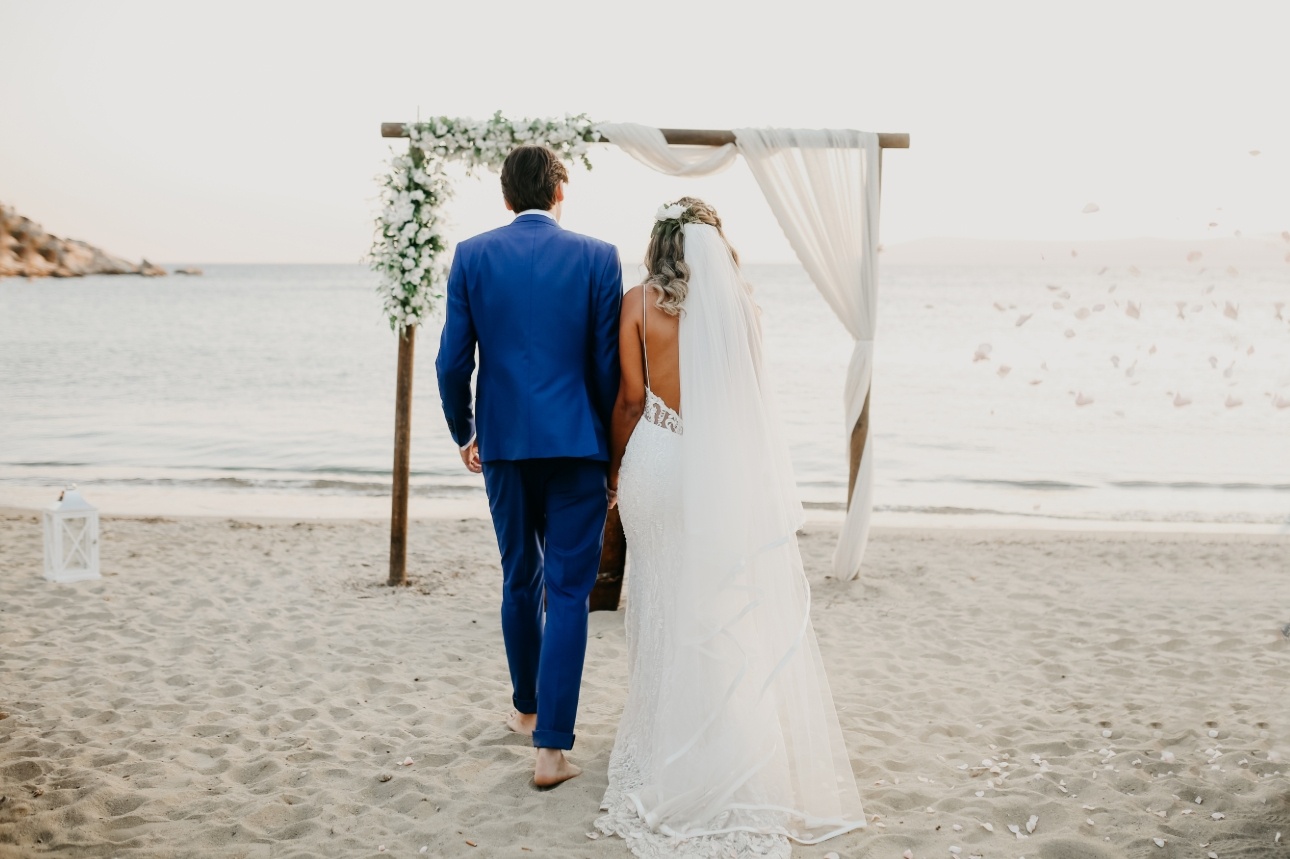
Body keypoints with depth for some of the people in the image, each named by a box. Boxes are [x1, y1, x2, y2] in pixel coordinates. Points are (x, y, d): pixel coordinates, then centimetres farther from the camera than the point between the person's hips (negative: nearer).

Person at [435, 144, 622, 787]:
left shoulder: (471, 257, 1)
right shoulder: (597, 257, -3)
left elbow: (453, 361, -1)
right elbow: (609, 365, -4)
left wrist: (464, 434, 14)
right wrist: (616, 449, 8)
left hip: (504, 444, 2)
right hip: (576, 444, -2)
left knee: (520, 580, 19)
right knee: (567, 591, 1)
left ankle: (527, 708, 36)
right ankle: (551, 747, -1)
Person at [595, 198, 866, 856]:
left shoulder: (639, 302, -4)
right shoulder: (740, 302, 1)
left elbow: (631, 396, -4)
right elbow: (743, 393, 7)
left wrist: (615, 463, 10)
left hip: (658, 459, -1)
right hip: (727, 467, 1)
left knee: (666, 607, 10)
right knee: (734, 608, 8)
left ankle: (667, 743, 22)